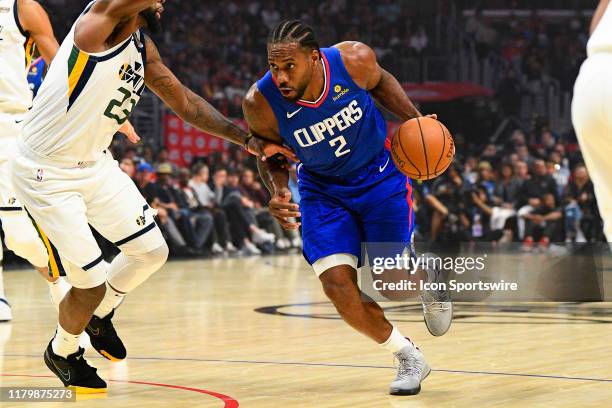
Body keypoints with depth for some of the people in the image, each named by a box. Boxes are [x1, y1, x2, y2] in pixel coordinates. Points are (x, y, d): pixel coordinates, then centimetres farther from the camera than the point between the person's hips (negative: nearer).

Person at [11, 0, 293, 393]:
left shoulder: (142, 48, 6)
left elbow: (184, 102, 15)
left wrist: (247, 138, 12)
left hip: (96, 165, 8)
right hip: (47, 173, -8)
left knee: (152, 251, 8)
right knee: (91, 283, -6)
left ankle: (100, 315, 35)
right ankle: (63, 353, 24)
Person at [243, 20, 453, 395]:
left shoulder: (354, 60, -27)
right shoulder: (261, 103, -27)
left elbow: (379, 81, 0)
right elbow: (272, 157, -6)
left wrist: (414, 119, -12)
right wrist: (279, 192, -26)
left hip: (379, 175, -1)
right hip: (324, 190, 1)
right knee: (338, 284, -13)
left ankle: (428, 279, 35)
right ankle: (409, 358, 10)